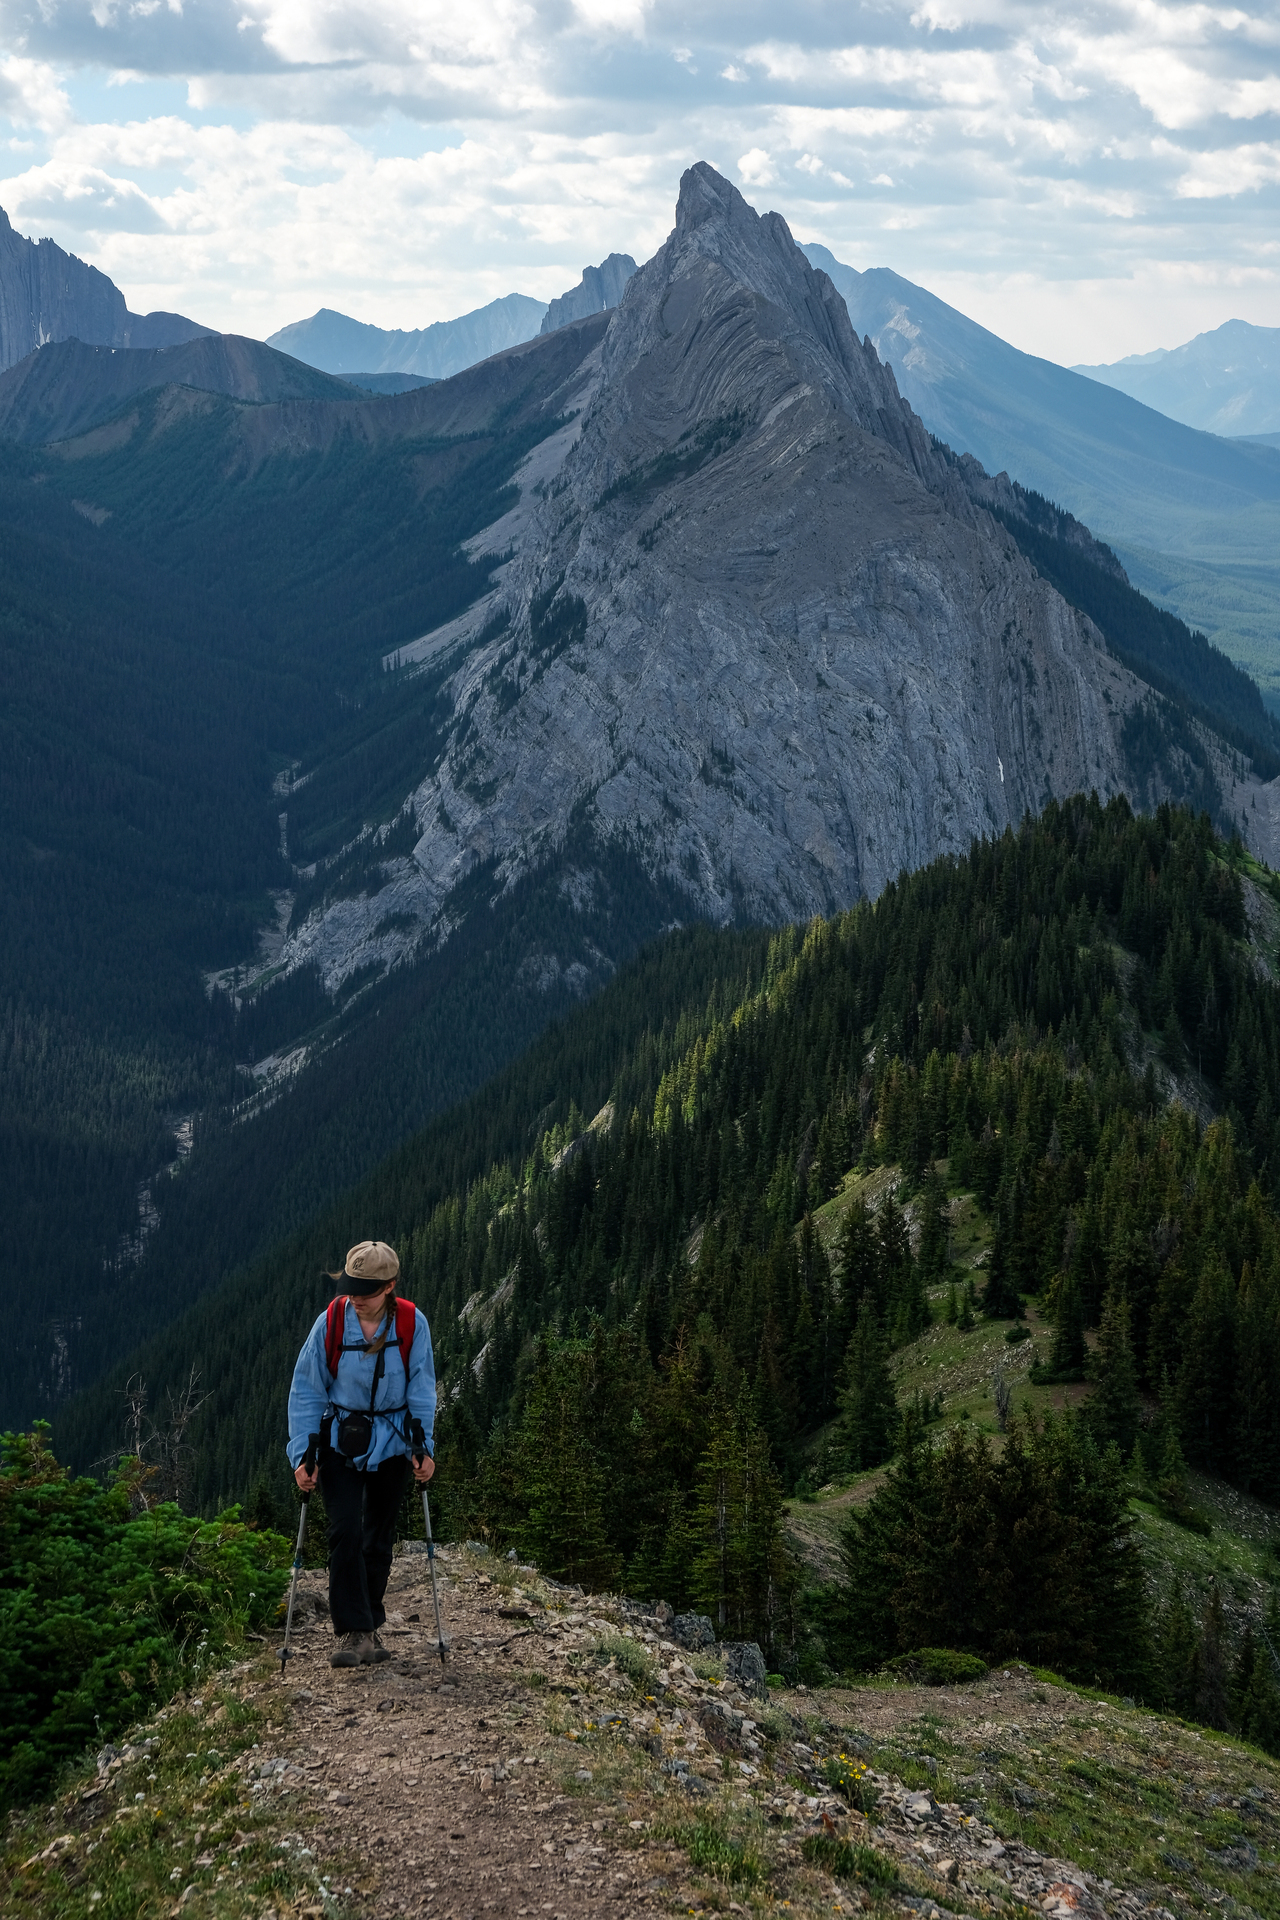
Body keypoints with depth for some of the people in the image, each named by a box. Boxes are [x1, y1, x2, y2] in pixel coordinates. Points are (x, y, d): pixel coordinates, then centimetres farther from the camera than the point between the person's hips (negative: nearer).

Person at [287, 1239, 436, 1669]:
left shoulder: (412, 1324, -10)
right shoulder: (330, 1323, -12)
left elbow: (421, 1391, -1)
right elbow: (306, 1392, -6)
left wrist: (423, 1446, -9)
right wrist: (302, 1455, -12)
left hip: (390, 1442, 2)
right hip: (340, 1441, -1)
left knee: (379, 1537, 9)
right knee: (346, 1531, -15)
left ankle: (370, 1629, 22)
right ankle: (351, 1633, -12)